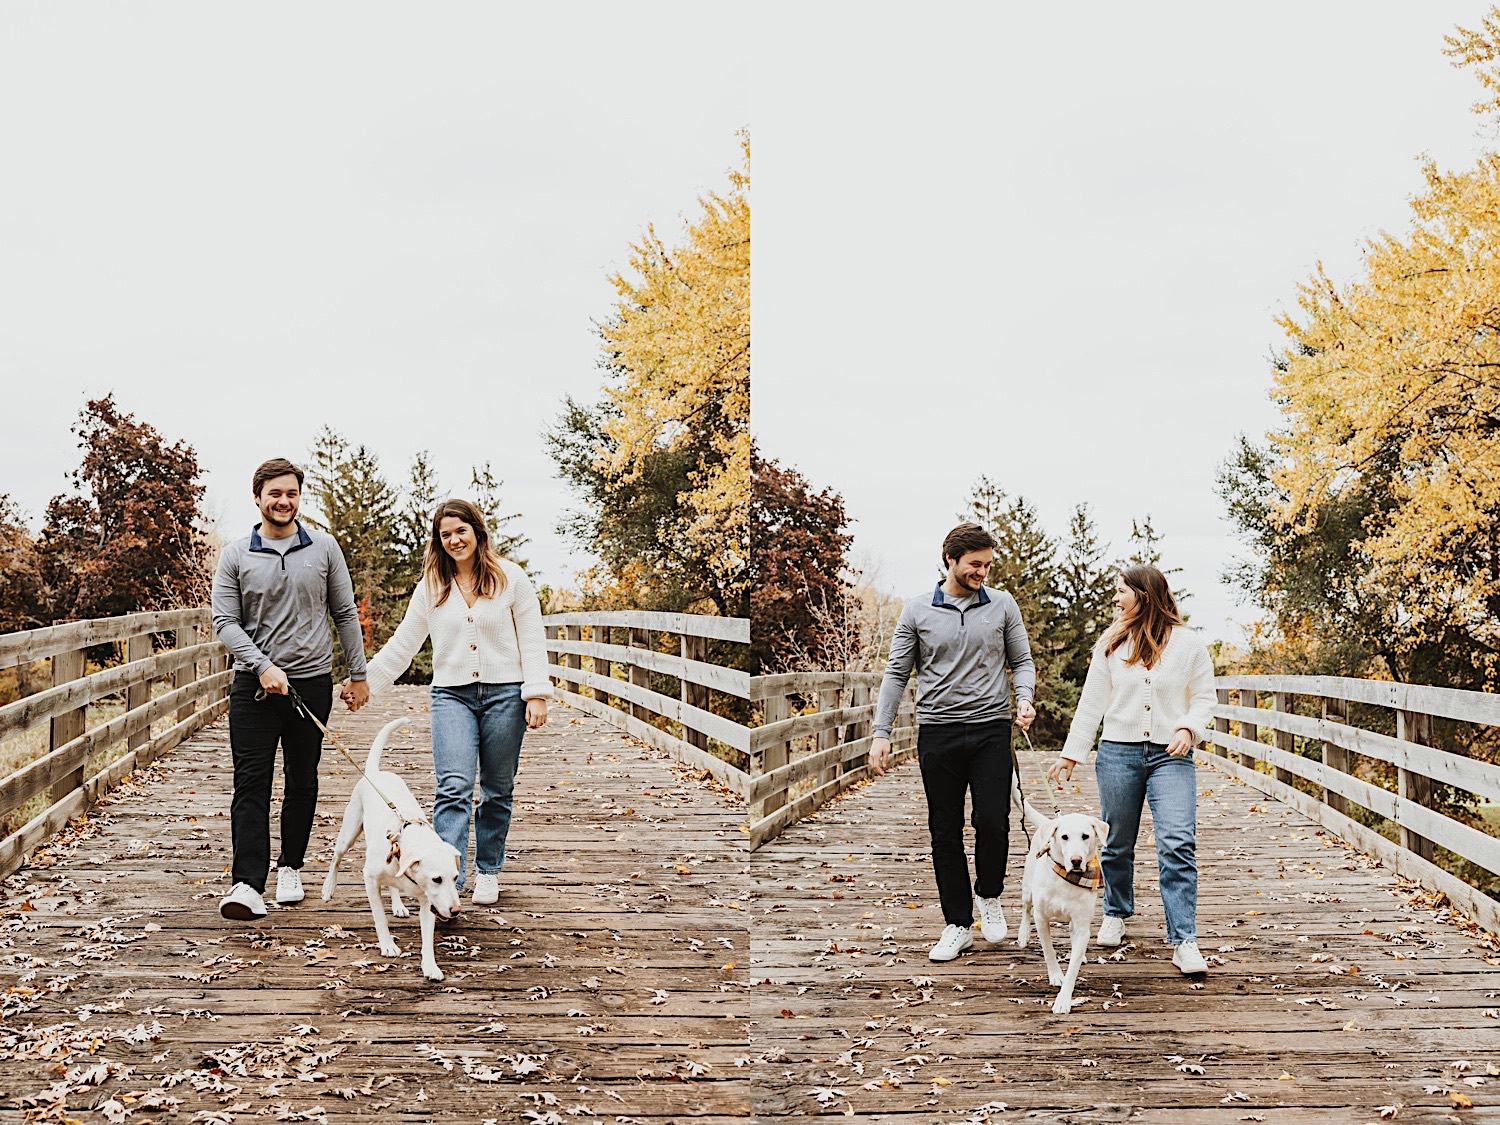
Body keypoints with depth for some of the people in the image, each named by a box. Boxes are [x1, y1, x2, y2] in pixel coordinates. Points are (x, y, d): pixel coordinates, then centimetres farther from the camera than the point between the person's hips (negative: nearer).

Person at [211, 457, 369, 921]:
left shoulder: (324, 548, 5)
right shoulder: (235, 556, 2)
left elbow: (345, 614, 10)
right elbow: (225, 622, -2)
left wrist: (358, 673, 9)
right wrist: (263, 666, -15)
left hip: (312, 682, 2)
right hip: (254, 684, -1)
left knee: (302, 782, 10)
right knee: (251, 783, -8)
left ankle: (290, 866, 25)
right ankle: (247, 884, -11)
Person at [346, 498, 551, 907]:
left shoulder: (511, 578, 2)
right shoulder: (431, 587, 10)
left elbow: (532, 639, 0)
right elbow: (403, 644, 13)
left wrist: (536, 694, -7)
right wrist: (365, 681, 6)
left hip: (503, 694, -1)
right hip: (451, 694, 1)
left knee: (497, 791, 8)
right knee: (454, 788, -13)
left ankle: (488, 872, 24)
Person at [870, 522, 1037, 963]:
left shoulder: (1002, 605, 5)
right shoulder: (917, 611, 3)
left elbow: (1021, 661, 11)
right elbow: (896, 674, 5)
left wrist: (1024, 697, -10)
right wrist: (881, 733, -1)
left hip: (991, 730, 0)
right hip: (937, 732, 0)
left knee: (993, 823, -9)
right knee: (945, 833, 4)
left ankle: (989, 895, 20)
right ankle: (958, 924, 14)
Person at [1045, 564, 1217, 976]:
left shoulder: (1188, 642, 0)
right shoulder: (1111, 643, 6)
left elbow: (1204, 698, 5)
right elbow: (1092, 702, 7)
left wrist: (1188, 729, -15)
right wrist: (1071, 754, 5)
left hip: (1171, 756, -2)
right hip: (1118, 753, 2)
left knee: (1178, 845, -13)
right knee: (1118, 843, 11)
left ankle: (1184, 941, -11)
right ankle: (1116, 914, 35)